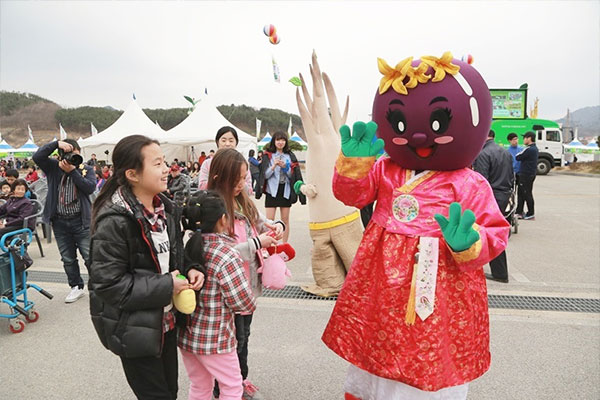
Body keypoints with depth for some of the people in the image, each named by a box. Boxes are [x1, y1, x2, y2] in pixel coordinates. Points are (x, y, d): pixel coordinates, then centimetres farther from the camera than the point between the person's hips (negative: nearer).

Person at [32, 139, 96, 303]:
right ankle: (76, 287, 27)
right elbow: (37, 157, -10)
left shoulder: (87, 170, 1)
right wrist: (56, 144, -15)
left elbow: (90, 187, -15)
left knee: (90, 257, -1)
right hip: (59, 221, 3)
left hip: (81, 221, -3)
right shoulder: (53, 167, 6)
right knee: (68, 258, 13)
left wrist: (73, 171, -17)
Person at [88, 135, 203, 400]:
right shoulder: (114, 221, -23)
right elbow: (107, 283, -23)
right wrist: (166, 287, -21)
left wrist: (188, 270, -7)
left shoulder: (165, 208, 0)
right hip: (135, 329, -7)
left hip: (166, 320, 7)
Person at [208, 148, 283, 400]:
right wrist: (256, 243, -23)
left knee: (244, 334, 24)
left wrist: (276, 225, -6)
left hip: (249, 282, 7)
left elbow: (262, 223, 16)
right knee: (233, 339, 10)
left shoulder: (244, 202, 3)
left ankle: (241, 379, 46)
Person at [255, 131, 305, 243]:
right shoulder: (268, 155, 1)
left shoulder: (290, 156, 6)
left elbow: (292, 174, 3)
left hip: (285, 190, 2)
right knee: (269, 220, -4)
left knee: (285, 220, 7)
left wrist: (285, 166, -13)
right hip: (272, 190, -2)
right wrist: (274, 165, -19)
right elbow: (265, 174, -4)